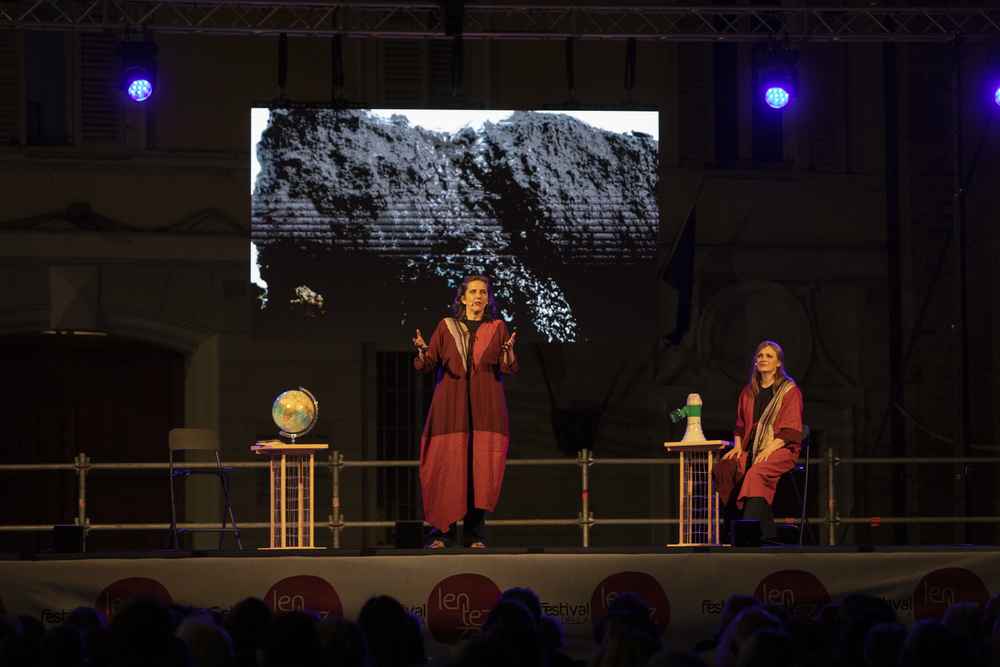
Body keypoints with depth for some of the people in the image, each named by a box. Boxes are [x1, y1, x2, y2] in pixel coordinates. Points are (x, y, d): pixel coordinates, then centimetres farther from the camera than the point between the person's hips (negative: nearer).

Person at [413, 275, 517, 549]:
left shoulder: (497, 328, 11)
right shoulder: (446, 327, 11)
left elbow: (507, 368, 2)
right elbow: (429, 364, 5)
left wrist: (509, 352, -20)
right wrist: (423, 352, -17)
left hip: (485, 409, 0)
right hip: (450, 407, 0)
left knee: (480, 469, -6)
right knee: (447, 467, -7)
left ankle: (475, 535, -3)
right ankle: (443, 533, -3)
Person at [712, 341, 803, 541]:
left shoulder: (790, 390, 2)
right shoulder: (748, 392, 19)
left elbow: (790, 431, -6)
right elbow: (741, 425, 23)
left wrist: (769, 449, -18)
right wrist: (738, 444, 1)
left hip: (781, 449, -5)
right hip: (751, 449, 5)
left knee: (756, 474, -36)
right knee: (724, 468, -25)